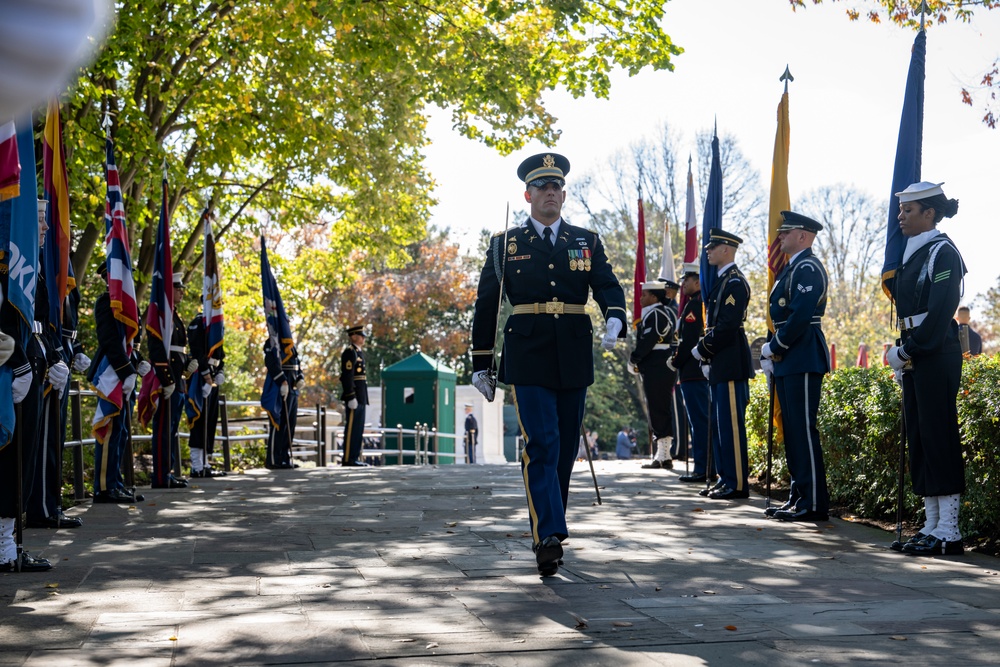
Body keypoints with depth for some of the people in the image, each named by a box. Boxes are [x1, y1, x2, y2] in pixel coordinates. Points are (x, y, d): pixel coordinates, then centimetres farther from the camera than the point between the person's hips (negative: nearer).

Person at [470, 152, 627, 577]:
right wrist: (481, 363, 7)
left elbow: (608, 287, 1)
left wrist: (615, 320, -22)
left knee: (565, 449, 8)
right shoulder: (505, 244, 7)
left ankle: (548, 532, 22)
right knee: (541, 445, -13)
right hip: (527, 361, -3)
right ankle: (549, 537, -18)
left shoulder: (587, 242, 12)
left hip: (574, 362, 3)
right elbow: (486, 305, 9)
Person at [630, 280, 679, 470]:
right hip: (664, 367, 10)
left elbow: (647, 341, -19)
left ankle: (663, 456, -7)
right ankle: (664, 454, 16)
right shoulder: (668, 311, 15)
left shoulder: (655, 314, -14)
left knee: (658, 410, -8)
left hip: (656, 369, -10)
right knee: (662, 410, 12)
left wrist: (633, 360, -11)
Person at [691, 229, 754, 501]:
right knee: (719, 424, 13)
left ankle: (737, 484, -3)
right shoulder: (722, 281, 19)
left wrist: (702, 349, -12)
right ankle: (726, 479, 19)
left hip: (731, 365, -10)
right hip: (719, 366, 10)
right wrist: (706, 353, 13)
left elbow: (727, 325, -20)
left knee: (731, 424, -8)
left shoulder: (735, 282, -12)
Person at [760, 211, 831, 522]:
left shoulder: (808, 267, -11)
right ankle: (799, 496, 19)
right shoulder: (790, 269, 20)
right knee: (792, 429, 12)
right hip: (787, 362, 10)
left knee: (804, 429, -9)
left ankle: (814, 503, -5)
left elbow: (801, 315, -21)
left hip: (803, 360, -10)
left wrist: (775, 347, -13)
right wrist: (770, 353, 11)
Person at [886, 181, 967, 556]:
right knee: (918, 439, 10)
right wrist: (902, 354, 11)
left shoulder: (942, 252, -10)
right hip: (914, 356, 9)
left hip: (936, 357, -9)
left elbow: (940, 312, -18)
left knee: (939, 437, -7)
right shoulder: (912, 254, 17)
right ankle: (931, 526, 16)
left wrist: (907, 351, -15)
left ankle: (948, 533, -2)